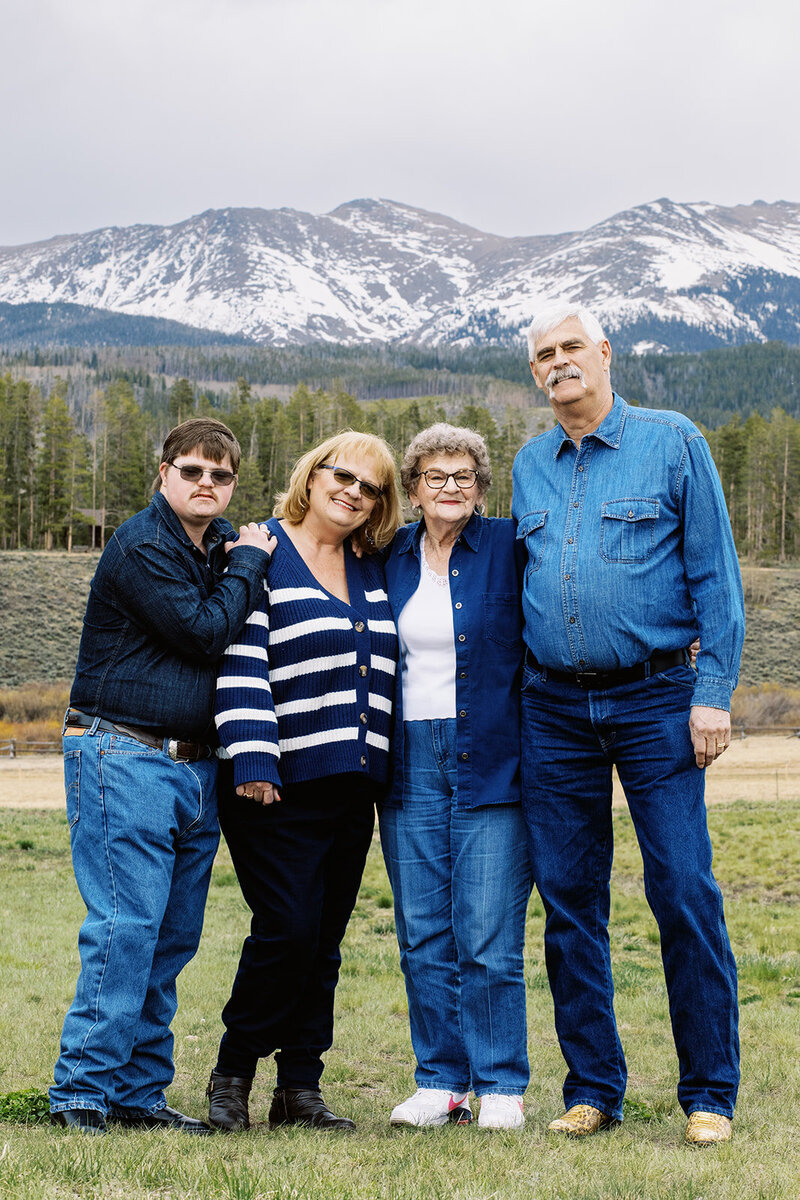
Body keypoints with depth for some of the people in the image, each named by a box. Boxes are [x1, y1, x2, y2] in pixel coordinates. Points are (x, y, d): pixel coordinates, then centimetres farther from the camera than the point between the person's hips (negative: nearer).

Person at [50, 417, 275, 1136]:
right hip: (125, 759, -8)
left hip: (196, 766, 8)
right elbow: (205, 633, -15)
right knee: (126, 927, -11)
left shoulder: (222, 543, 15)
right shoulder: (141, 547, -10)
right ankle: (82, 1092, -3)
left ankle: (140, 1095, 16)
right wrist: (250, 564, -4)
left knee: (173, 939, 8)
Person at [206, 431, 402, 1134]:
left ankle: (300, 1089, 15)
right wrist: (252, 759, -19)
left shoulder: (372, 570, 16)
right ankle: (232, 1074, 6)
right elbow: (242, 666, -11)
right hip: (280, 785, -6)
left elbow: (380, 666, 27)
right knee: (289, 929, -12)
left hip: (353, 786, 6)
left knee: (324, 940, 7)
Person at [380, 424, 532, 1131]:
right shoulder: (390, 558, 11)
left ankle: (501, 1086, 8)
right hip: (411, 763, 4)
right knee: (423, 936, 6)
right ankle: (441, 1082, 17)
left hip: (491, 763, -4)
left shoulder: (509, 550, 1)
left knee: (489, 940, -4)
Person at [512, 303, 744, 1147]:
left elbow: (714, 573, -2)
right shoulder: (529, 466, 14)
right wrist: (522, 692, 13)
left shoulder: (672, 442, 1)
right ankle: (592, 1087, 17)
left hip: (654, 698, -4)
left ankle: (710, 1093, 5)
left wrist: (713, 692, -10)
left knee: (684, 891, -6)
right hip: (554, 709, 4)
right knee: (568, 897, 6)